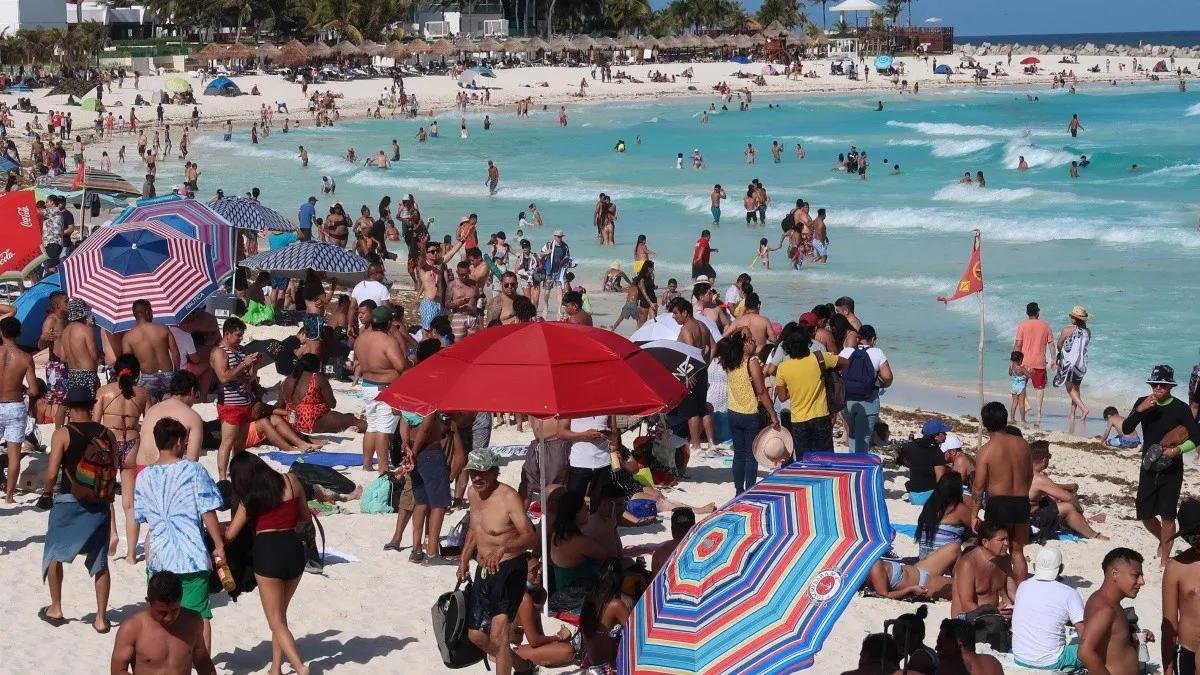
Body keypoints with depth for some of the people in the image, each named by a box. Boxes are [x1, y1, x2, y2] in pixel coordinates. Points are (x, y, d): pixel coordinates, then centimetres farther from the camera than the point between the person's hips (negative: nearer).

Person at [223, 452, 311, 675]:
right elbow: (306, 517, 16)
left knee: (276, 621, 3)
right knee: (280, 613, 22)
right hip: (295, 548, 3)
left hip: (267, 550, -3)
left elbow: (230, 535, 4)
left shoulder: (250, 497, 3)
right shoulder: (291, 481, 7)